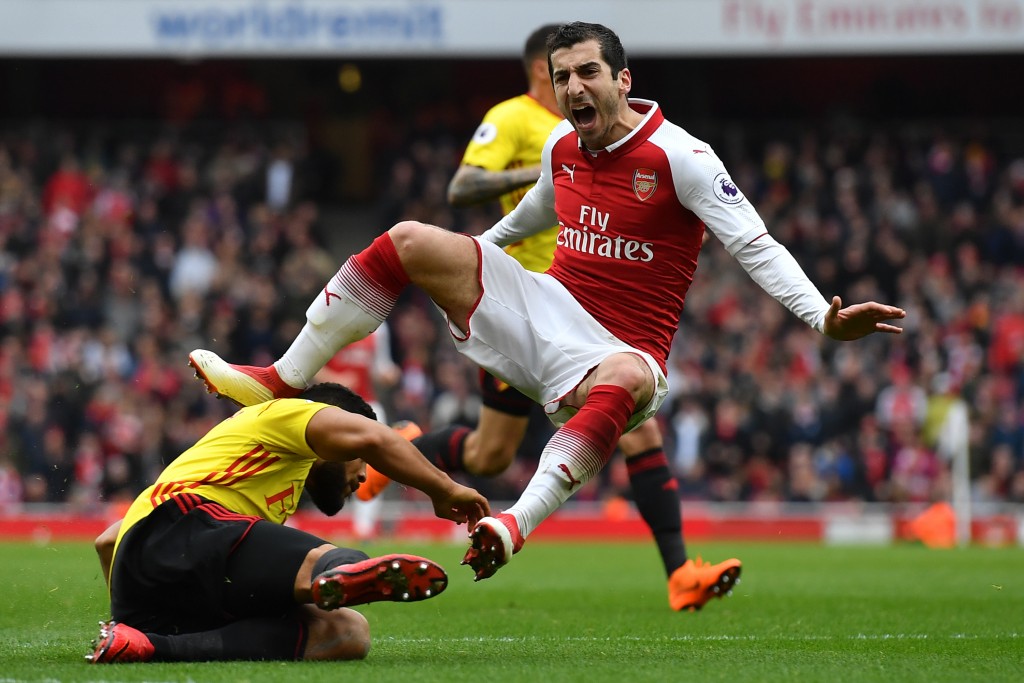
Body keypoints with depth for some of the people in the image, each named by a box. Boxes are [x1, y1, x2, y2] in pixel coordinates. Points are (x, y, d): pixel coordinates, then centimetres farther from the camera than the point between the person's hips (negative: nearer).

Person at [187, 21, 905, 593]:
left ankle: (515, 526, -58)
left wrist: (823, 317, -30)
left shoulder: (678, 157, -13)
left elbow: (756, 245, -17)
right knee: (412, 241, -5)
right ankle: (281, 380, -1)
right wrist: (479, 249, 45)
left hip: (615, 350, -6)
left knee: (626, 380, -44)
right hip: (543, 310, 6)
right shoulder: (562, 149, 6)